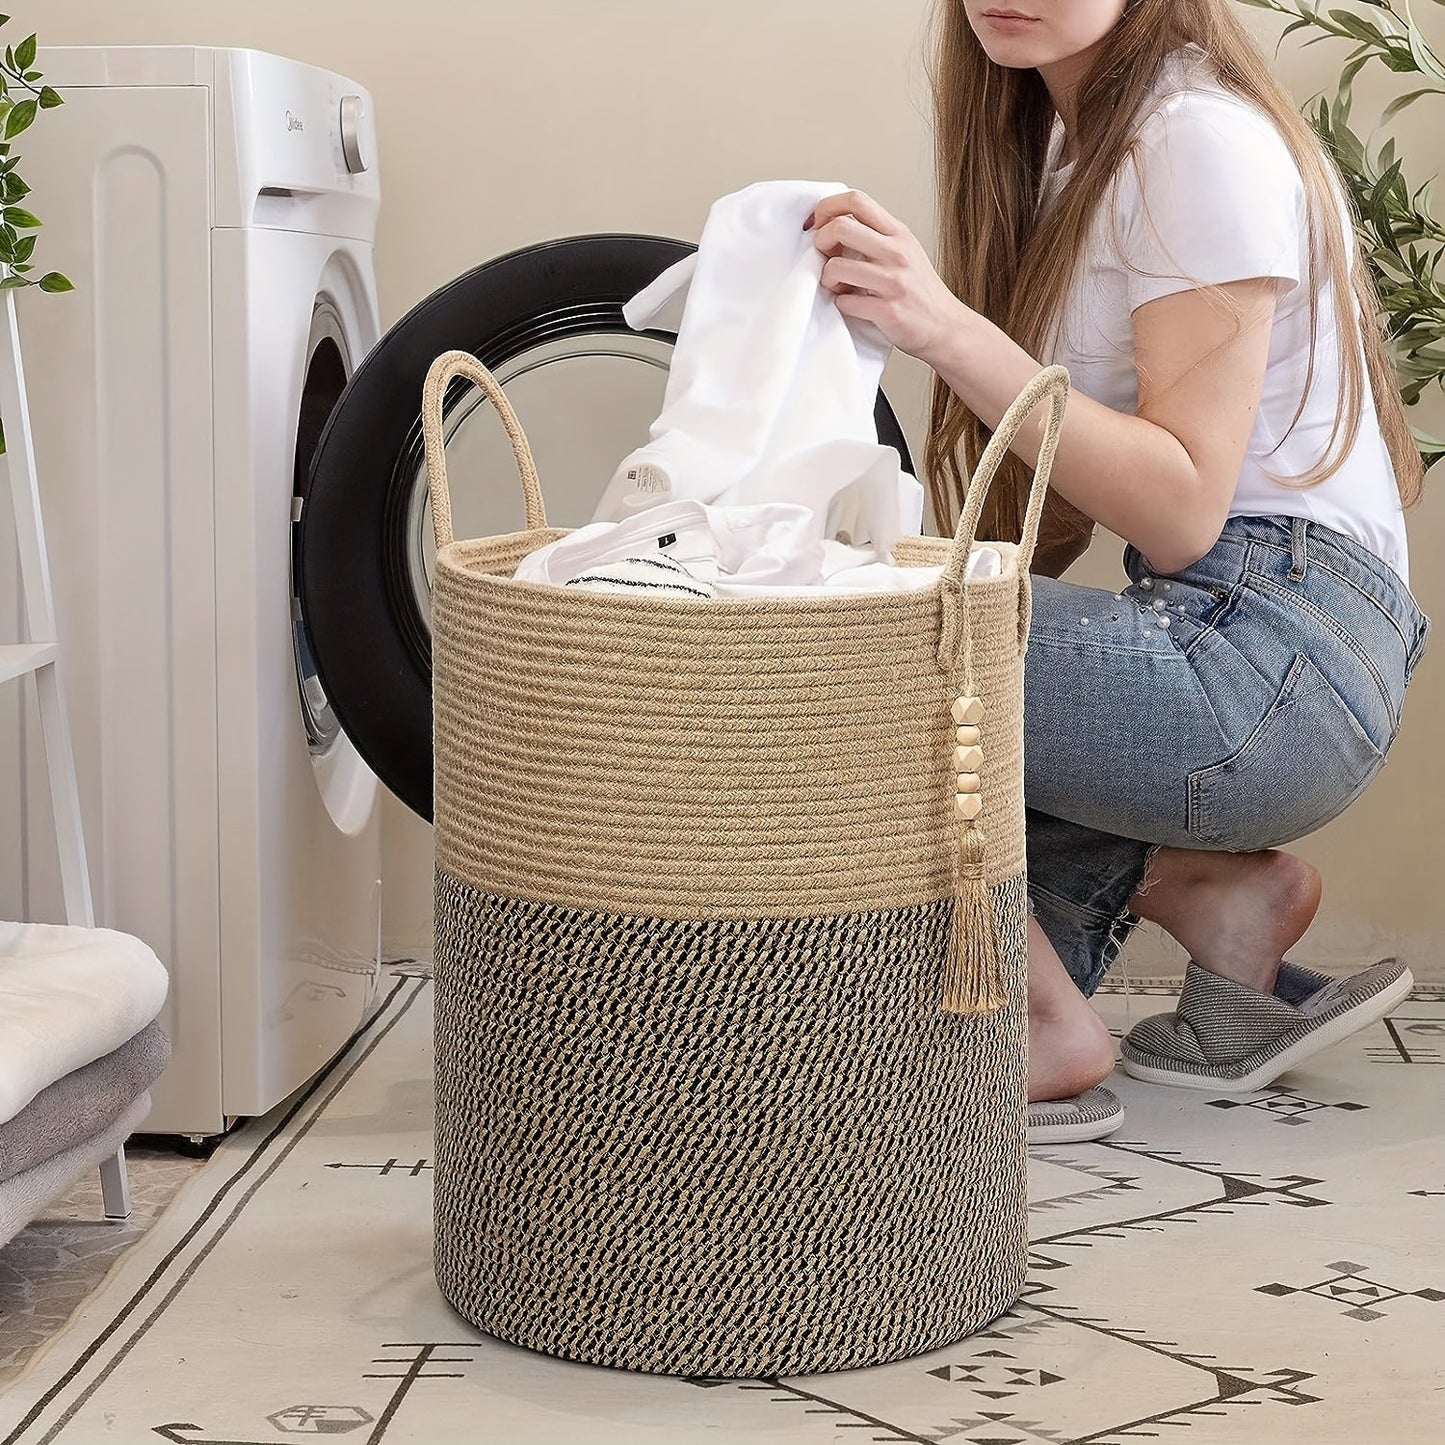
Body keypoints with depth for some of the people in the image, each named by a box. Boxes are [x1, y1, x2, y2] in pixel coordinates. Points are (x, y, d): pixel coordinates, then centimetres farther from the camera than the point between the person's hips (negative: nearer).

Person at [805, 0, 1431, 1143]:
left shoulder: (1202, 138, -12)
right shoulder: (1069, 141, 16)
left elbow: (1183, 512, -19)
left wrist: (948, 330, -26)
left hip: (1277, 651, -10)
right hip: (1212, 631, 10)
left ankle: (1047, 1027, -6)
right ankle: (1215, 890, 7)